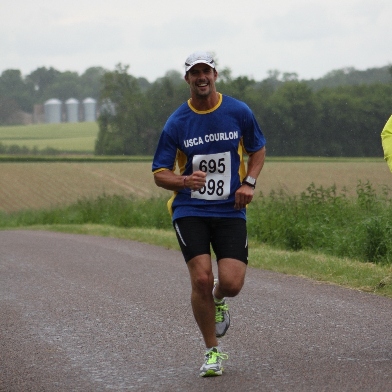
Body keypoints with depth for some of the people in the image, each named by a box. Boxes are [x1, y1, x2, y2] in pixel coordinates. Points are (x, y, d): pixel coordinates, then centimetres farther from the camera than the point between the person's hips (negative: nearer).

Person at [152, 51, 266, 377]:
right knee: (201, 279, -15)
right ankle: (213, 352, 5)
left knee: (232, 283, -12)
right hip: (189, 211, -1)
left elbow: (258, 149, 15)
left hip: (230, 210, 1)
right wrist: (184, 181, -21)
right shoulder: (176, 123, -3)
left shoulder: (239, 112, 0)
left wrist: (249, 182, -2)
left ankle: (218, 300, 29)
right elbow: (159, 174, 0)